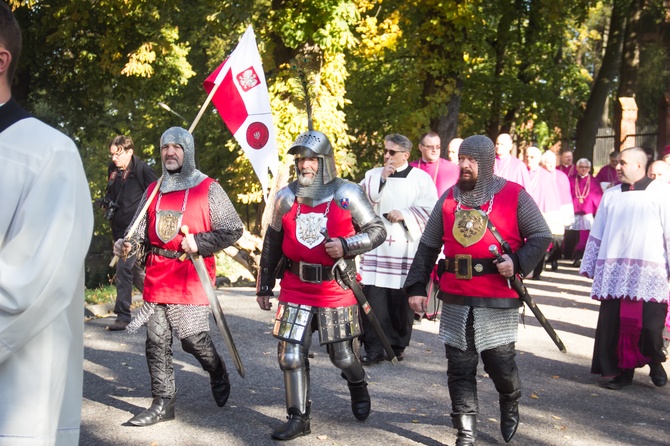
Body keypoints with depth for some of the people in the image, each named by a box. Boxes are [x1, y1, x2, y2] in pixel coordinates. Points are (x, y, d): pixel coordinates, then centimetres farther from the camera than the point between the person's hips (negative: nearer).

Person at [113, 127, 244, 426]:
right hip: (156, 276, 5)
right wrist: (126, 244, -11)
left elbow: (234, 229, -1)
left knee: (193, 338, -6)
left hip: (191, 277, -5)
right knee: (156, 340, 5)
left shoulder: (208, 190, 0)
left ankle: (218, 375, 26)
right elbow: (140, 229, 11)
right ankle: (163, 404, 14)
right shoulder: (153, 191, 14)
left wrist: (199, 243, -12)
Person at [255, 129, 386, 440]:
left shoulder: (346, 194, -8)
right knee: (290, 354, -1)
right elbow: (271, 245, 11)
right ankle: (299, 418, 13)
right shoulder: (286, 197, 2)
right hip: (295, 289, 3)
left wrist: (345, 245, -19)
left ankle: (359, 389, 42)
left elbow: (378, 231, -2)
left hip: (336, 289, -2)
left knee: (343, 356, 9)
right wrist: (264, 287, 13)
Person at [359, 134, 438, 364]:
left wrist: (405, 214, -13)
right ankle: (374, 349, -1)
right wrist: (382, 179, -8)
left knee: (401, 299, 3)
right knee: (374, 297, -5)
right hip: (375, 246, 2)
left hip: (406, 248, -1)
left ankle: (397, 346, 19)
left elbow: (429, 209, -1)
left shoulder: (421, 178, 5)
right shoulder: (373, 175, 13)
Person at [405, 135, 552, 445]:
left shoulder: (514, 196, -2)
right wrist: (416, 287, 7)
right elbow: (428, 246, 12)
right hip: (456, 301, 3)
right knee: (460, 368, 5)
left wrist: (517, 262, -17)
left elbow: (541, 237, 0)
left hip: (498, 301, -3)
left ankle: (510, 406, 38)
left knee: (500, 363, 5)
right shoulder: (449, 198, 9)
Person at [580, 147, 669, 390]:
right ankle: (623, 370, 18)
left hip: (649, 272, -4)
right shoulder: (611, 195, 13)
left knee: (650, 324, -4)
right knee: (615, 323, 3)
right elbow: (597, 233, 16)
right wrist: (589, 266, 15)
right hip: (614, 271, 4)